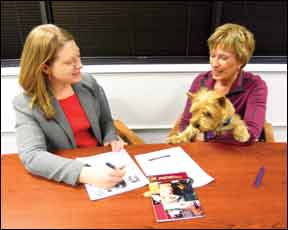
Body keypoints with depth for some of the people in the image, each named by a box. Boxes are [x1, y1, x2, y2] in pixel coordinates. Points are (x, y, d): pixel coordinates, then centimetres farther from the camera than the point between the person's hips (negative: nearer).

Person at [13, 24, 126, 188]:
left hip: (102, 163, 3)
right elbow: (32, 157, -25)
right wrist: (86, 174, -38)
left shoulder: (89, 83, -3)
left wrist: (111, 139, -9)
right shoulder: (25, 104, -13)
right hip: (67, 180, -2)